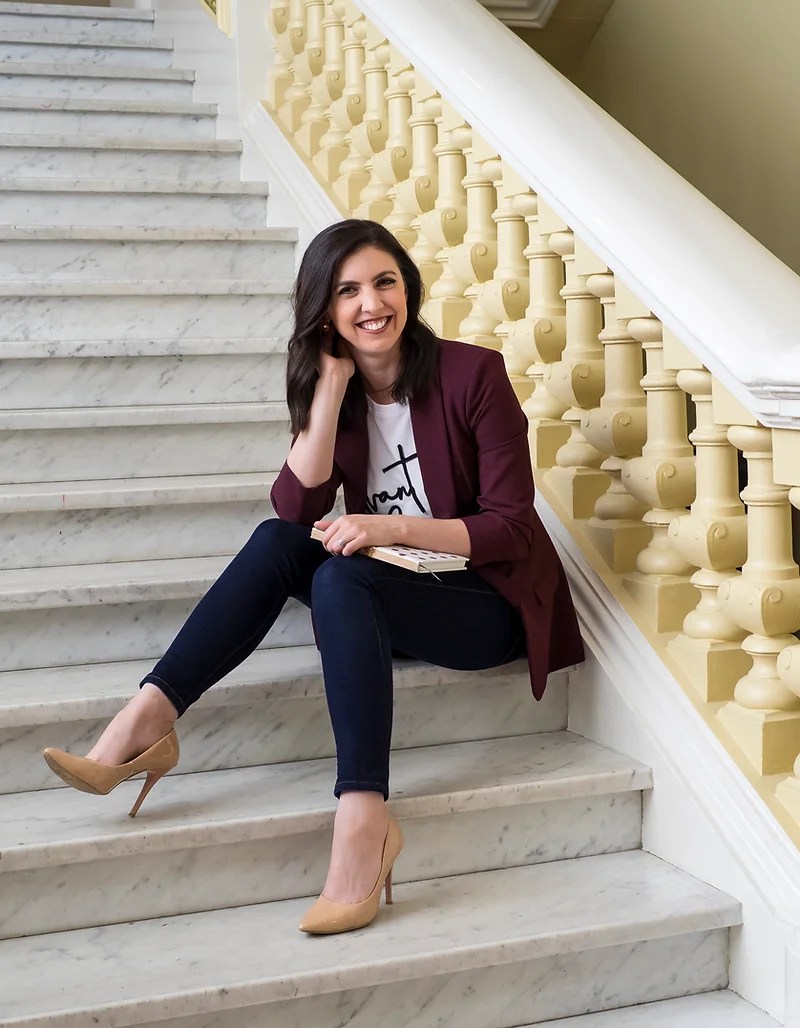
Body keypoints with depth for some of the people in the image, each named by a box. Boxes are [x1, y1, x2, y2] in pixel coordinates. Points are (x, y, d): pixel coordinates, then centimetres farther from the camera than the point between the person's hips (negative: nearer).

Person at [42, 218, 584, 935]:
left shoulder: (472, 373, -12)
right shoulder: (332, 386, 3)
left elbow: (511, 527, -13)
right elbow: (298, 508, -12)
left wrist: (395, 528, -25)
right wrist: (331, 385, -17)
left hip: (490, 603, -5)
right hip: (392, 592, 5)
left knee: (339, 579, -31)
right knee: (279, 541, -19)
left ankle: (363, 816, -42)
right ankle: (146, 721, -25)